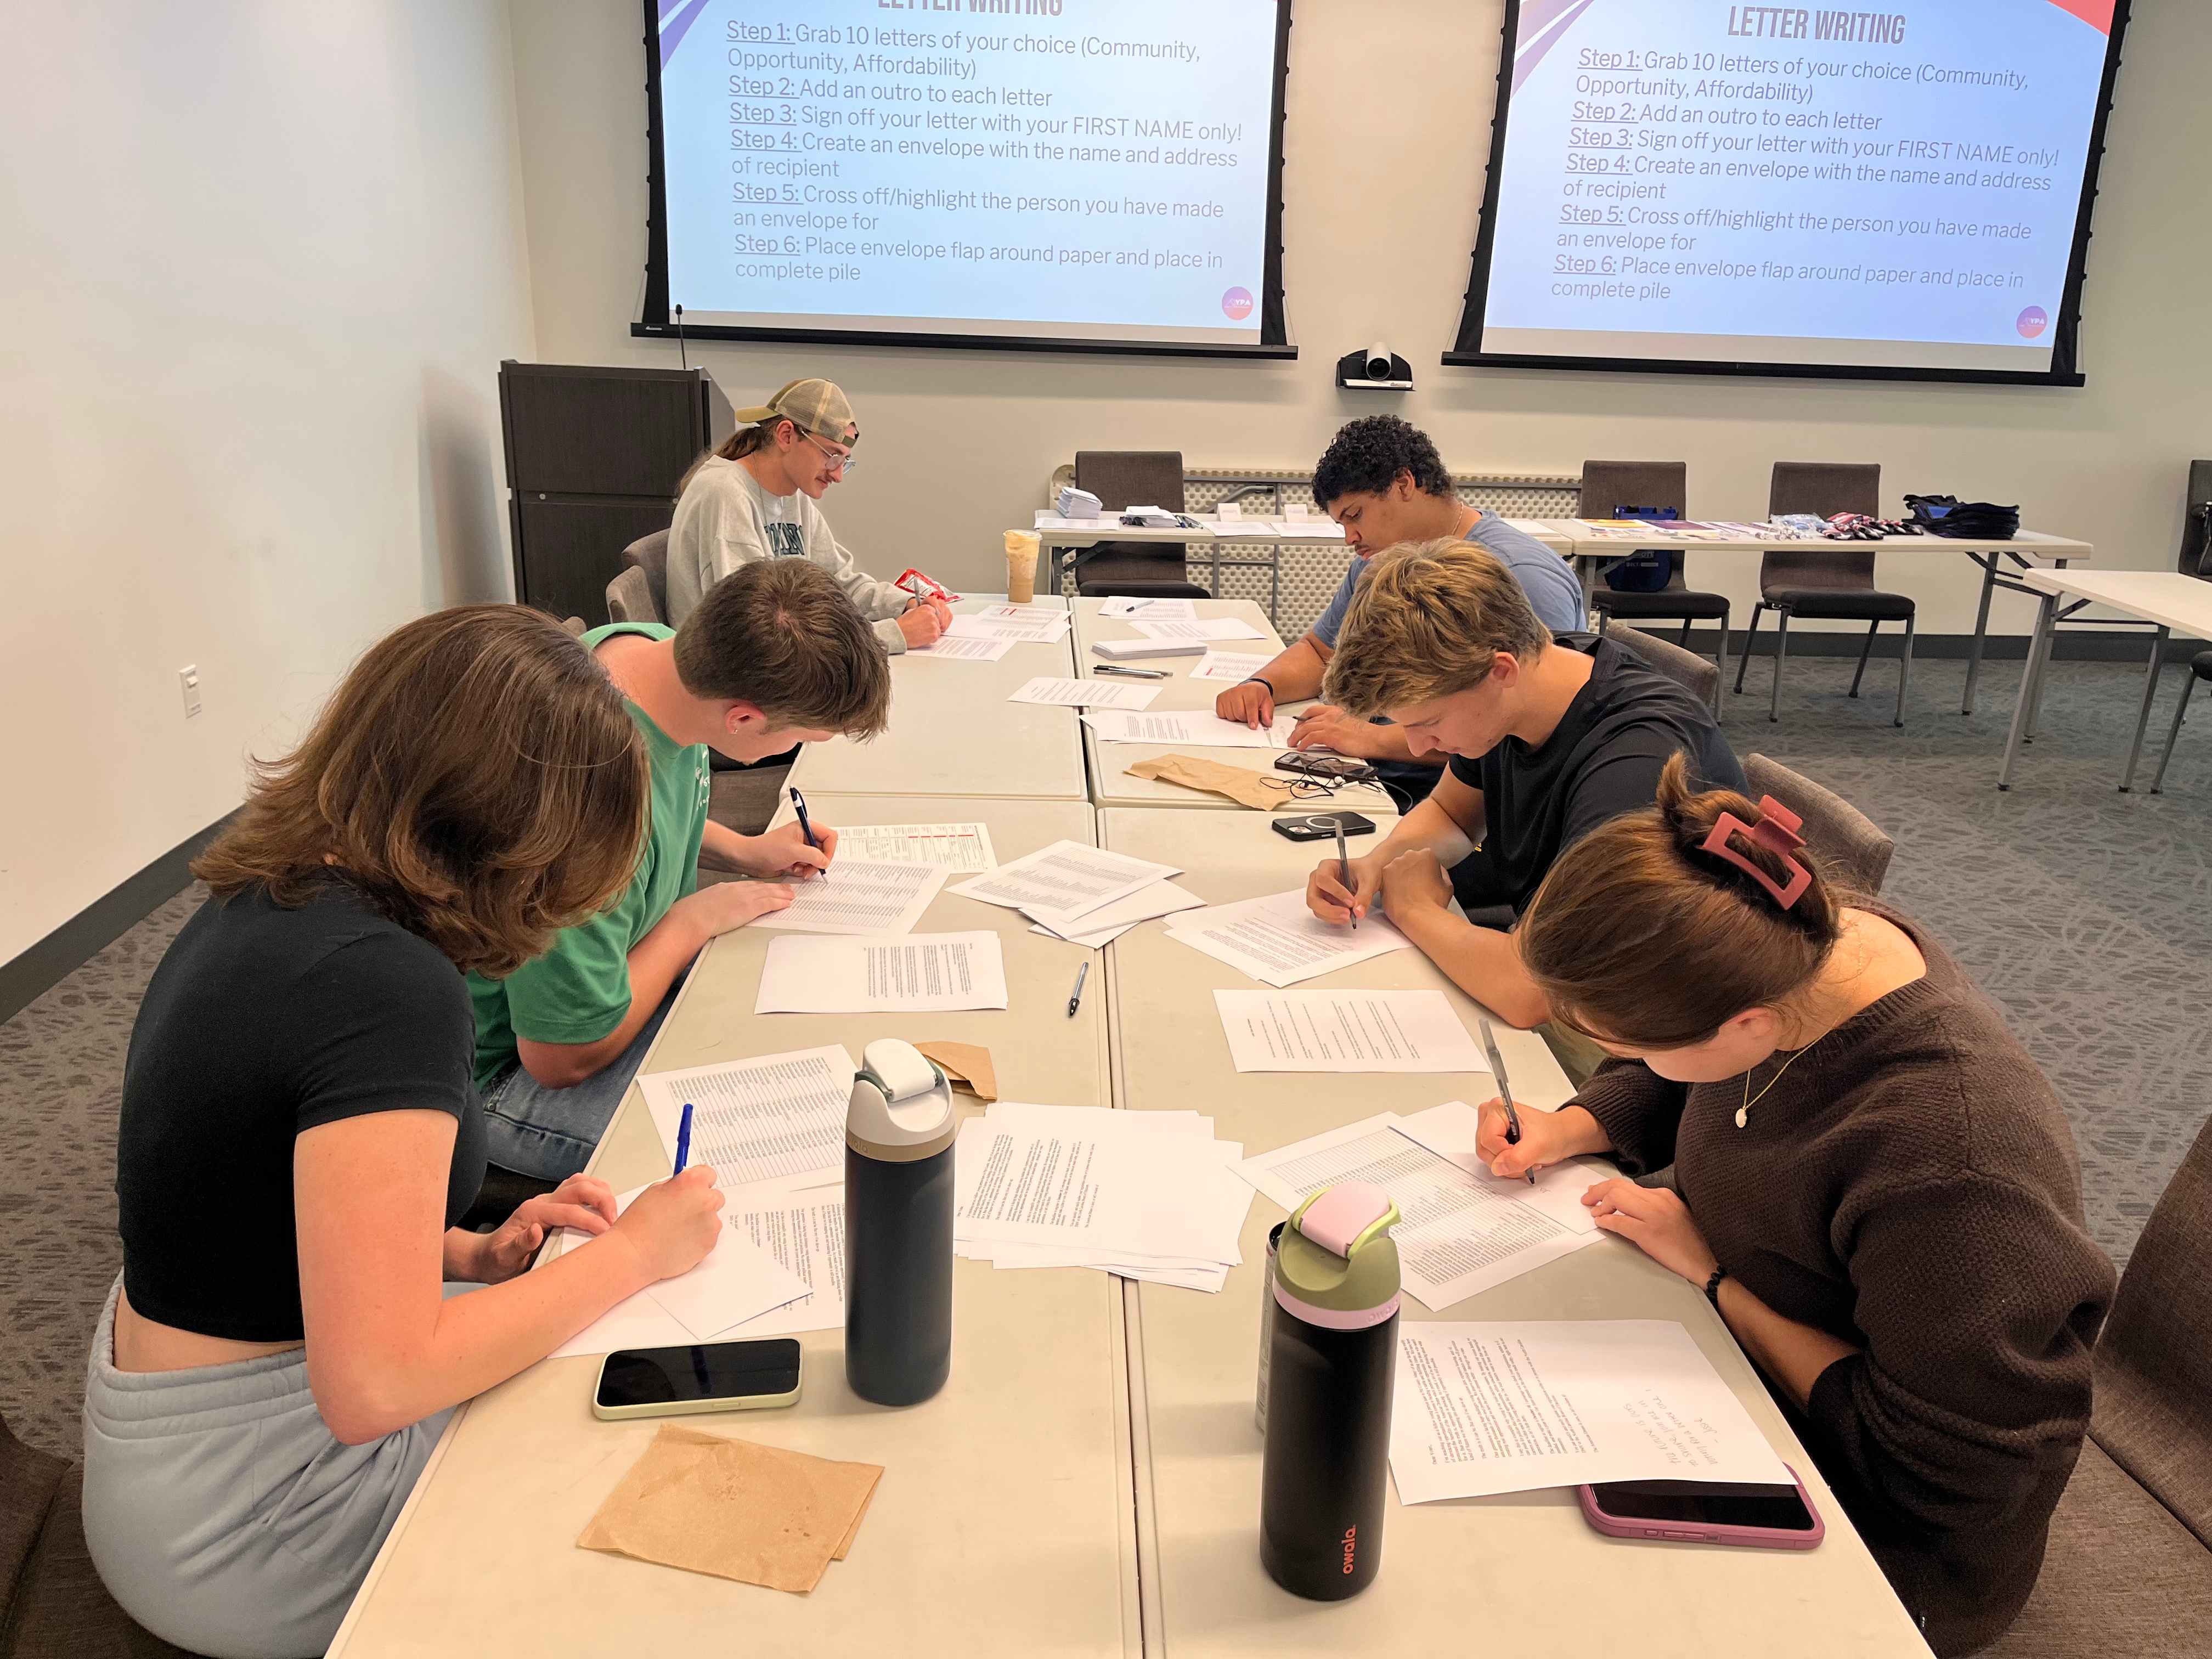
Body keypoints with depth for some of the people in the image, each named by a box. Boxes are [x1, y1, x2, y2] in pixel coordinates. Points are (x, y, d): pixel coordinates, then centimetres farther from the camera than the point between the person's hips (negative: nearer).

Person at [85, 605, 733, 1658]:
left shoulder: (257, 905, 0)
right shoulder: (387, 987, -30)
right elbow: (375, 1383, -30)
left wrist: (475, 1255, 1)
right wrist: (631, 1253, -18)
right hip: (245, 1515, -9)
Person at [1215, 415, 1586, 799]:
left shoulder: (1521, 577, -16)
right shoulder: (1377, 563, 15)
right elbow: (1319, 651, 27)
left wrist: (1374, 738, -28)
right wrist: (1261, 686, 4)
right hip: (1372, 780, 9)